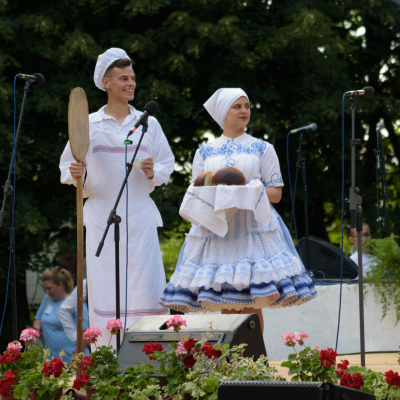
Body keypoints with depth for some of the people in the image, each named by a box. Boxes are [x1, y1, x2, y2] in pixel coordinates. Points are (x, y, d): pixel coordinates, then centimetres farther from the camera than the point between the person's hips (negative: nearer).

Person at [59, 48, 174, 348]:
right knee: (104, 288, -4)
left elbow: (168, 164, 16)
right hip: (102, 216, -1)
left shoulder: (148, 123, 12)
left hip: (139, 216, 1)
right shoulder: (88, 125, 8)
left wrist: (154, 172, -5)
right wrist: (75, 174, -11)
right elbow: (67, 166, 10)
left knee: (144, 287, -8)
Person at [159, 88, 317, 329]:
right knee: (226, 308, -3)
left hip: (253, 226, -1)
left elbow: (276, 193, 5)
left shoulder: (262, 149, 10)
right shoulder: (204, 153, 14)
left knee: (253, 304, -9)